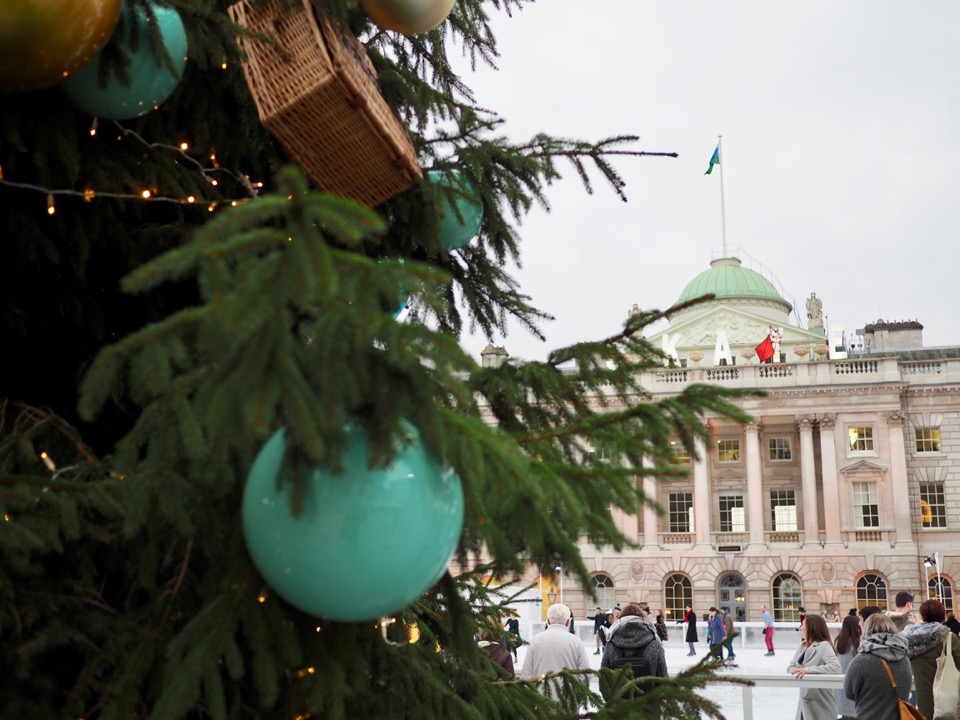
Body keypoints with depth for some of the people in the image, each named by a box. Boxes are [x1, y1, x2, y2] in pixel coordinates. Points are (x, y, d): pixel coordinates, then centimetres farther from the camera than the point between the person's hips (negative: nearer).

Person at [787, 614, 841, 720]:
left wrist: (808, 670, -32)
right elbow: (790, 667, 8)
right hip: (804, 702, 8)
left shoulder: (824, 646, -14)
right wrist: (798, 671, -16)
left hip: (820, 705, -7)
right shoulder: (803, 646, 9)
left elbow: (836, 667, -28)